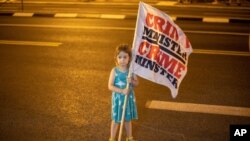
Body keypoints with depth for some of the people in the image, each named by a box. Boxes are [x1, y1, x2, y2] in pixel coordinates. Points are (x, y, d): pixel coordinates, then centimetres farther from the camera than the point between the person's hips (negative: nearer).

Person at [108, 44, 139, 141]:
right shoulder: (114, 71, -14)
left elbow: (137, 83, 2)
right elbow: (110, 86, -17)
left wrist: (132, 81, -20)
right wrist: (122, 90, -28)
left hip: (129, 97, 3)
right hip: (118, 98, -3)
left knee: (128, 119, 18)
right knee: (116, 120, 7)